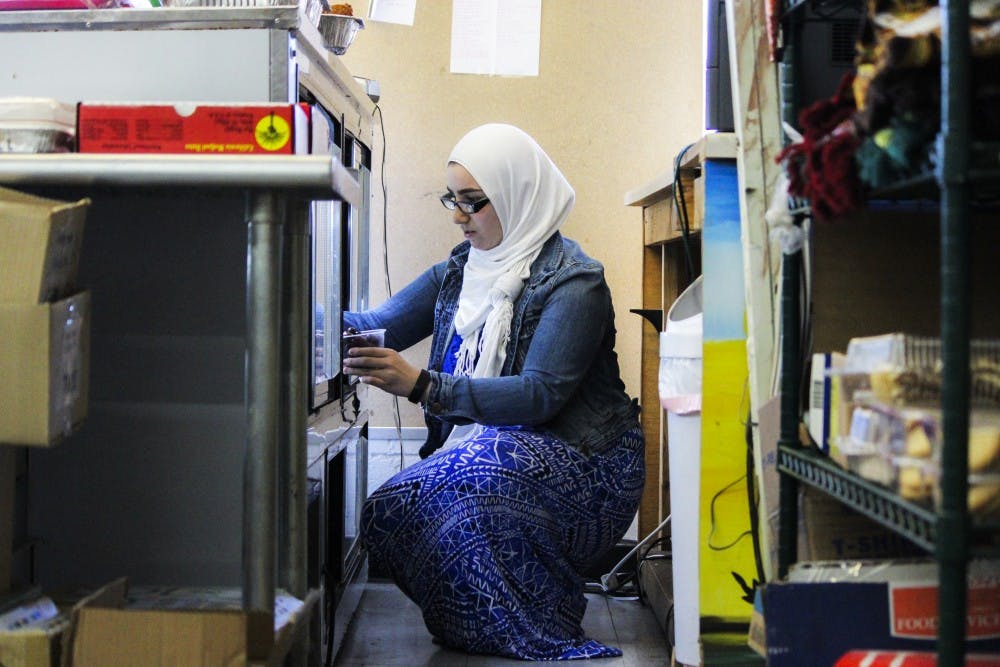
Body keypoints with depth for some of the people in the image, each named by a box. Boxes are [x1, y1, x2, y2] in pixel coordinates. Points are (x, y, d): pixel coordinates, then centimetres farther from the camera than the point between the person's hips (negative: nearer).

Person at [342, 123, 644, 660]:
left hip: (580, 470, -6)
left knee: (475, 472, -36)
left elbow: (540, 395, -23)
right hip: (483, 455, 7)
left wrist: (422, 386, -32)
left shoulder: (571, 282, -12)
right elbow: (376, 327, 8)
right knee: (386, 516, -20)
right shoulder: (460, 270, 12)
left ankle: (543, 639, -19)